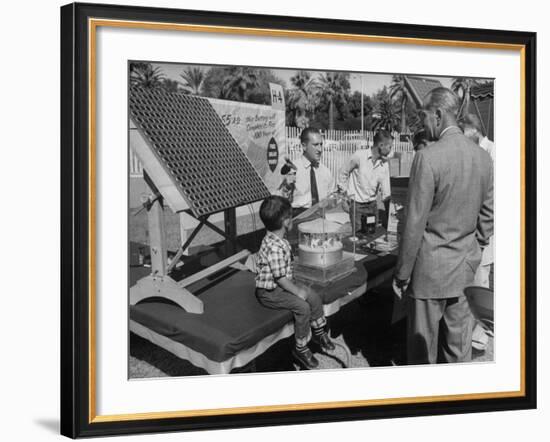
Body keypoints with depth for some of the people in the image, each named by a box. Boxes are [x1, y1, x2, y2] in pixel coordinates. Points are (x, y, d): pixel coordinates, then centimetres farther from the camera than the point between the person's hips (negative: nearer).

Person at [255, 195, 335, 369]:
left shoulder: (279, 241, 4)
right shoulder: (274, 247, -30)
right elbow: (280, 278, -27)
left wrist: (296, 287, 10)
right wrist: (297, 291, -16)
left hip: (282, 286, 10)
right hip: (269, 293, -10)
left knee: (314, 297, 7)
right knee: (303, 307, -22)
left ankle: (319, 333, 28)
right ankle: (301, 349, -6)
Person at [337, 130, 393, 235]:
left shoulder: (385, 164, 0)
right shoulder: (359, 156, -14)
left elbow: (385, 193, 1)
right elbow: (343, 173, -2)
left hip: (372, 204, 4)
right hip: (356, 204, -4)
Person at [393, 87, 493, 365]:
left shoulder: (428, 158, -20)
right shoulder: (483, 157, 1)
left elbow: (415, 225, -18)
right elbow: (487, 216, 8)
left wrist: (402, 275, -8)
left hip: (431, 267, -6)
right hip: (463, 267, 7)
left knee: (423, 343, 9)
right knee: (457, 337, 18)